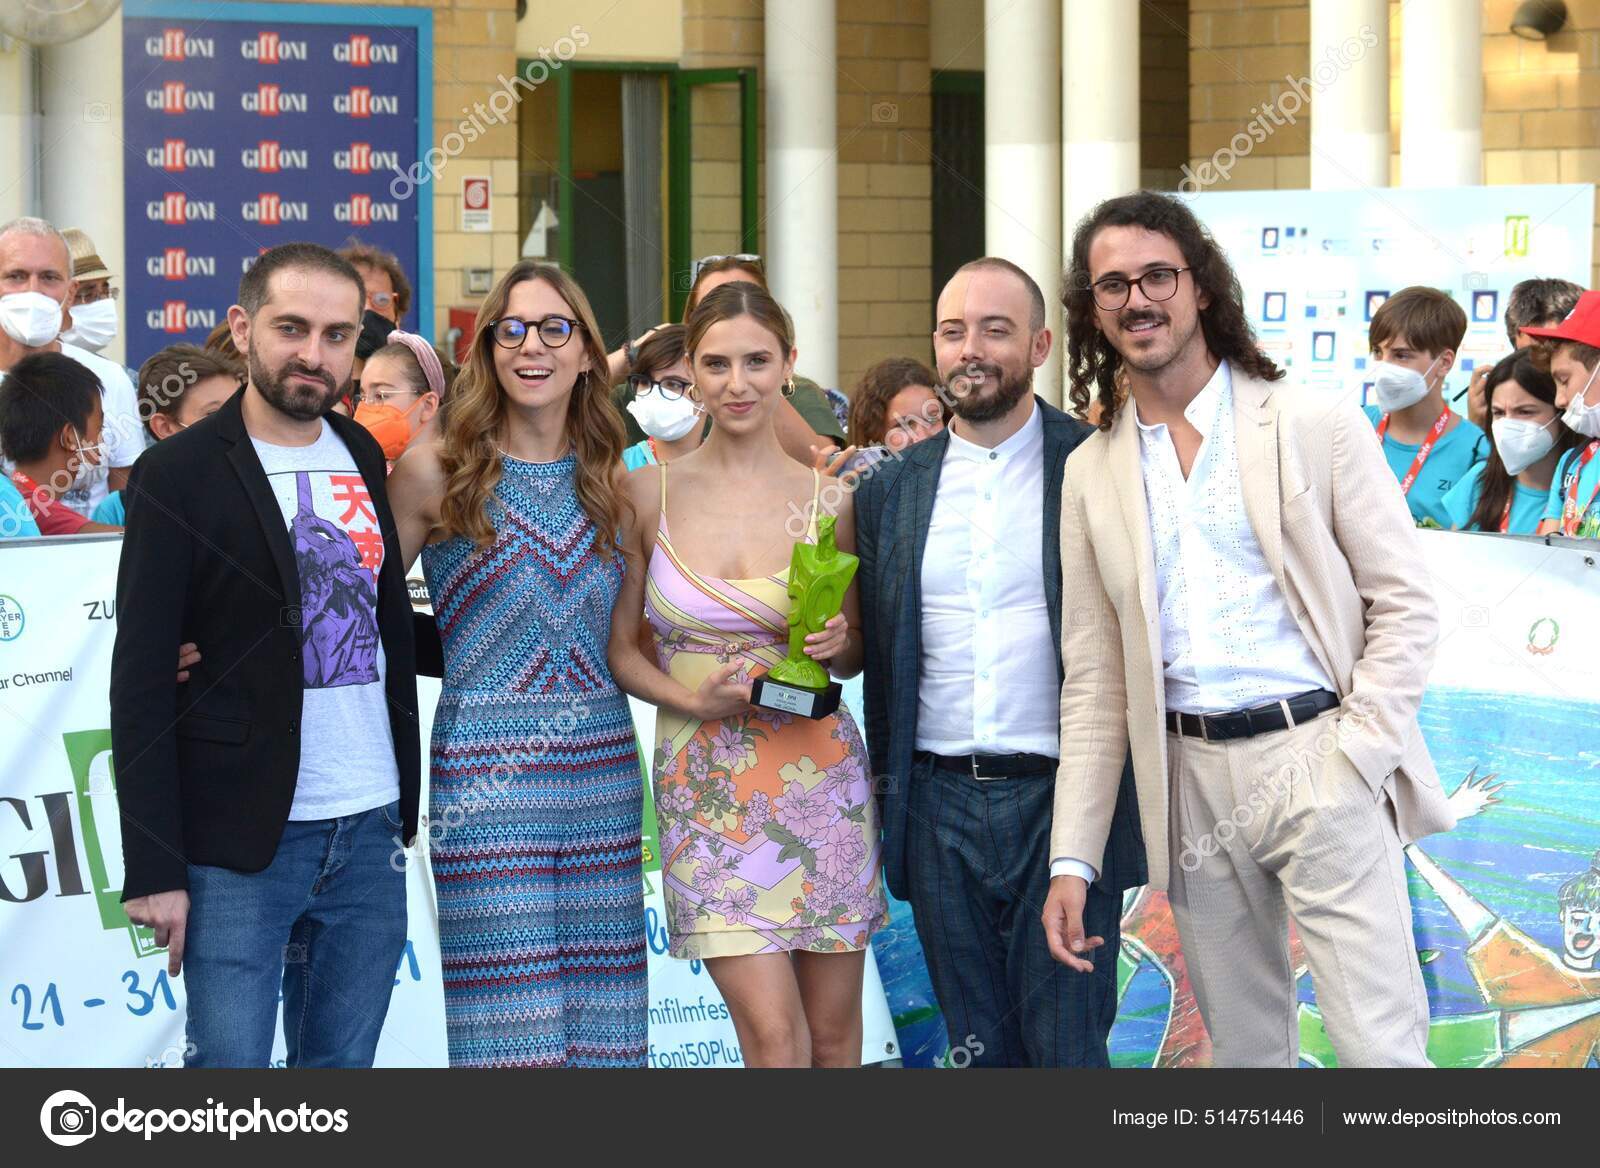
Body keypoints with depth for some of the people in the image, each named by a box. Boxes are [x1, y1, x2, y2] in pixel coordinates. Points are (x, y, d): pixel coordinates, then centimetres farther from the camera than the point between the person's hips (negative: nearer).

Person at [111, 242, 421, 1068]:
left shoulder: (363, 459, 11)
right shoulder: (178, 475, -7)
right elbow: (142, 683, -9)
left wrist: (406, 804, 10)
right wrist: (154, 868, -13)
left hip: (369, 840, 6)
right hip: (239, 849, -5)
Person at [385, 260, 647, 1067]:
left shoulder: (611, 481, 11)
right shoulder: (435, 473, -2)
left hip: (603, 773, 4)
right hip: (486, 779, -4)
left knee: (600, 1026, 3)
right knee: (512, 1030, -7)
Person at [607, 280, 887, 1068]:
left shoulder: (829, 499, 2)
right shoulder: (649, 493, 1)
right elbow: (619, 648, 5)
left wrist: (838, 645, -9)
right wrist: (694, 701, -12)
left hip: (819, 776, 1)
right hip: (707, 789, -1)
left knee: (833, 1036, 7)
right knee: (773, 1036, -11)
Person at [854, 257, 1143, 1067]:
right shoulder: (890, 490, 10)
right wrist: (885, 792, 11)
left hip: (1062, 801, -4)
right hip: (941, 809, 4)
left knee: (1066, 1047, -4)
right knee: (981, 1051, 9)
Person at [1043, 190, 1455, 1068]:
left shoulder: (1315, 427, 1)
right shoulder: (1092, 474, 11)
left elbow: (1405, 607, -1)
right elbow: (1094, 682, 12)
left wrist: (1350, 761, -12)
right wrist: (1071, 859, 5)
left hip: (1318, 760, -4)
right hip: (1193, 784, 4)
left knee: (1379, 1048, -10)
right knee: (1244, 1053, 9)